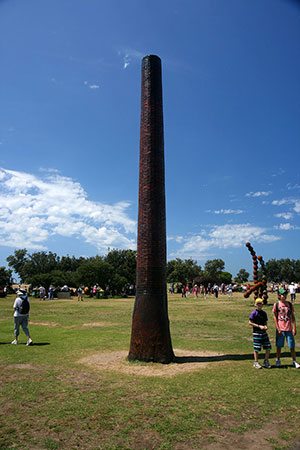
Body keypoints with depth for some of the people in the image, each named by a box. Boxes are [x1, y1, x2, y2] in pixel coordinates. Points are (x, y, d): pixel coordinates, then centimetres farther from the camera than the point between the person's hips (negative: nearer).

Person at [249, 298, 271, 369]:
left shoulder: (264, 313, 9)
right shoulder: (254, 313, -8)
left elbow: (265, 322, 18)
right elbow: (250, 323, -10)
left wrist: (266, 326, -5)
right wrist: (259, 326, -15)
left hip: (264, 332, 5)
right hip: (256, 332, -5)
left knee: (268, 348, 4)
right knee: (257, 349, 1)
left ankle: (266, 362, 22)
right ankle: (256, 362, 17)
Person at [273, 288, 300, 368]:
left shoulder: (290, 304, 4)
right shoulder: (276, 305, -2)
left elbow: (293, 317, 7)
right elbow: (275, 317, 0)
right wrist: (278, 329, -6)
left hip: (289, 329, 2)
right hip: (280, 329, -1)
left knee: (292, 346, 4)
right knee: (279, 346, 8)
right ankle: (278, 360, 23)